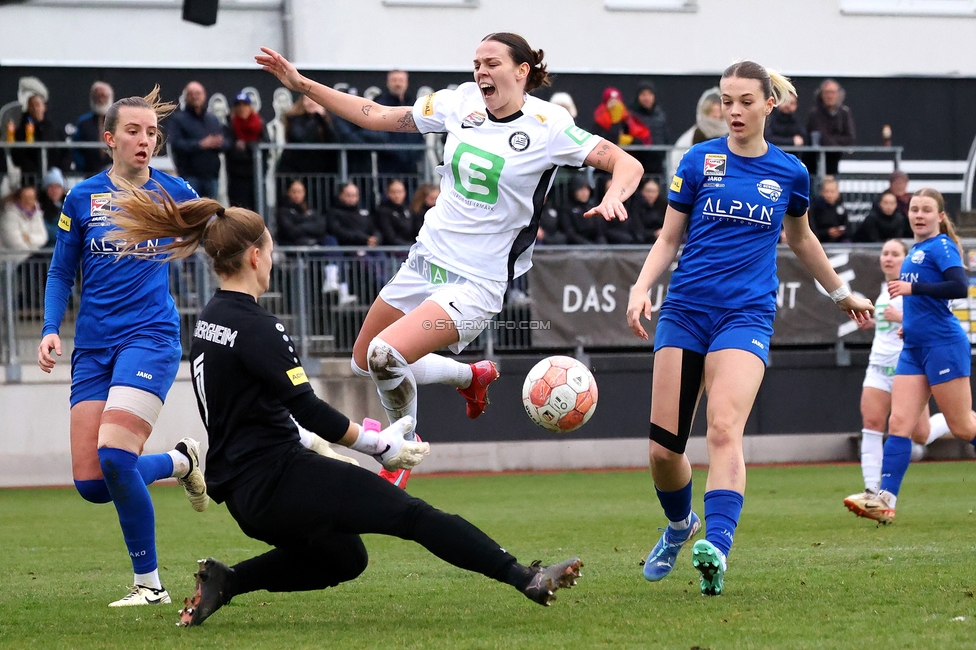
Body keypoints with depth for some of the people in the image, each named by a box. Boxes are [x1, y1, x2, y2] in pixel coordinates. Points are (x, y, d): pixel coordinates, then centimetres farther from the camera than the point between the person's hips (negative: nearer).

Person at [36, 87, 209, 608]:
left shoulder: (172, 193, 2)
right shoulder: (82, 198, 7)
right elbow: (61, 273, 14)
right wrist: (50, 329, 1)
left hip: (150, 335, -4)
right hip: (93, 347, 4)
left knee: (114, 454, -24)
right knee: (90, 484, -4)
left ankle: (149, 583, -9)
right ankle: (180, 461, 26)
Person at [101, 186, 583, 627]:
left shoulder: (209, 320, 12)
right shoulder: (254, 327, -17)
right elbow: (308, 411, -20)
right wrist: (380, 445, -10)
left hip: (242, 490, 9)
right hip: (278, 477, -9)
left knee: (344, 558, 26)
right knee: (414, 515, -6)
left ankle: (226, 581, 14)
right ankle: (525, 579, -8)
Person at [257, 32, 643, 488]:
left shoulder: (548, 125, -13)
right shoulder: (461, 103, 0)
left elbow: (628, 165, -15)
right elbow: (376, 116, 7)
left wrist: (613, 198, -37)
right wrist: (300, 84, 2)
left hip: (476, 284, -7)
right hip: (426, 260, 7)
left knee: (386, 353, -24)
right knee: (364, 362, 18)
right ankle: (472, 375, 37)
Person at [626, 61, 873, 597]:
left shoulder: (789, 172, 7)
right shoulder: (700, 161, 4)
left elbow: (801, 239, 25)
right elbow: (669, 237, 9)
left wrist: (841, 293, 35)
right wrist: (641, 288, -8)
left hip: (747, 314, -1)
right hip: (685, 310, 1)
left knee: (724, 430, -24)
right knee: (663, 447, 0)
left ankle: (716, 547, -37)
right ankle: (680, 525, 31)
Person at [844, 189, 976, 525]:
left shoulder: (941, 247, -9)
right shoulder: (915, 251, 17)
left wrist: (912, 288, -23)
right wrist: (910, 321, 15)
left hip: (943, 346, -8)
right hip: (914, 349, 9)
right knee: (899, 423, -3)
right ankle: (885, 500, -10)